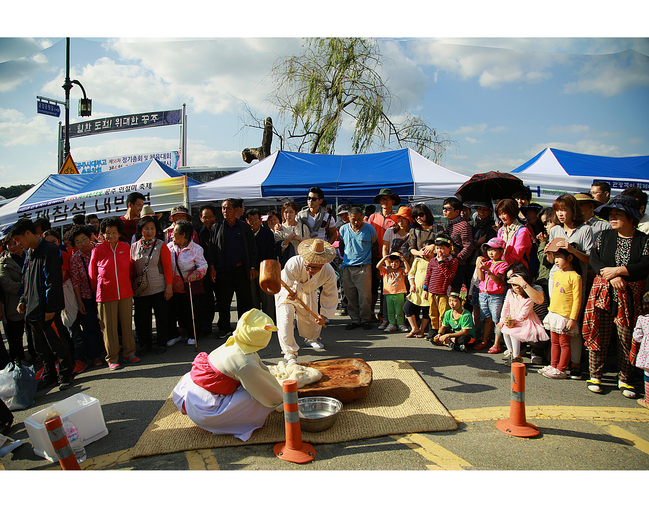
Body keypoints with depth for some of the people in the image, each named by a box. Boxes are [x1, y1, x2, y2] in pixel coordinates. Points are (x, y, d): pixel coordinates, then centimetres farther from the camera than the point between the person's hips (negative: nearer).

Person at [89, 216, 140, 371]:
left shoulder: (125, 247, 4)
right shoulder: (98, 250, -3)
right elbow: (92, 273, 6)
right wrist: (98, 290, 10)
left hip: (125, 293, 3)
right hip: (106, 295, -2)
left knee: (127, 324, 9)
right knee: (109, 327, 3)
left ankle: (129, 353, 22)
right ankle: (112, 358, 14)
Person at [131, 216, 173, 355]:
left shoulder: (161, 246, -2)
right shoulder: (134, 247, 7)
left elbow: (167, 267, -3)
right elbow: (131, 268, 11)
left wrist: (169, 286, -8)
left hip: (159, 289, -3)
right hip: (140, 290, 3)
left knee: (161, 317, 4)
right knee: (141, 318, 9)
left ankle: (161, 344, 20)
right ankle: (145, 344, 26)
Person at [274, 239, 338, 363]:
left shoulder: (328, 272, -29)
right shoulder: (294, 264, -43)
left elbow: (330, 294, -15)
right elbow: (284, 285, -39)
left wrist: (324, 314, -17)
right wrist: (288, 294, -62)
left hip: (308, 292, 4)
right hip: (287, 290, -3)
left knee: (310, 317, 18)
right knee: (286, 317, -20)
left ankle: (311, 338, 54)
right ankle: (290, 354, -10)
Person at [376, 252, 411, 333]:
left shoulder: (401, 271, 6)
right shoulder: (386, 270, 8)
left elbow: (407, 269, -13)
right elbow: (378, 266, -6)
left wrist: (404, 260, -19)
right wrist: (384, 258, -14)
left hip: (399, 294, -2)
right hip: (388, 294, 2)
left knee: (399, 311, 3)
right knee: (390, 311, 7)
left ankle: (400, 324, 12)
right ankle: (392, 324, 14)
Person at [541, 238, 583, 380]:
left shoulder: (575, 276, -15)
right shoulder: (556, 274, 10)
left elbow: (577, 299, -15)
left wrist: (573, 318, -16)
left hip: (565, 316, -8)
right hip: (553, 314, 8)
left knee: (564, 343, 3)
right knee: (554, 342, 16)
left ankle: (561, 370, 11)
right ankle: (553, 366, 26)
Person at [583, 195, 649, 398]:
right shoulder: (604, 236, 8)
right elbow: (594, 259, -2)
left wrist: (619, 271, -16)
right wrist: (611, 277, -15)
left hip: (630, 296, -1)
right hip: (603, 292, 1)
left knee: (627, 339, 3)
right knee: (599, 335, 2)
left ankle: (624, 380, 17)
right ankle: (595, 376, 14)